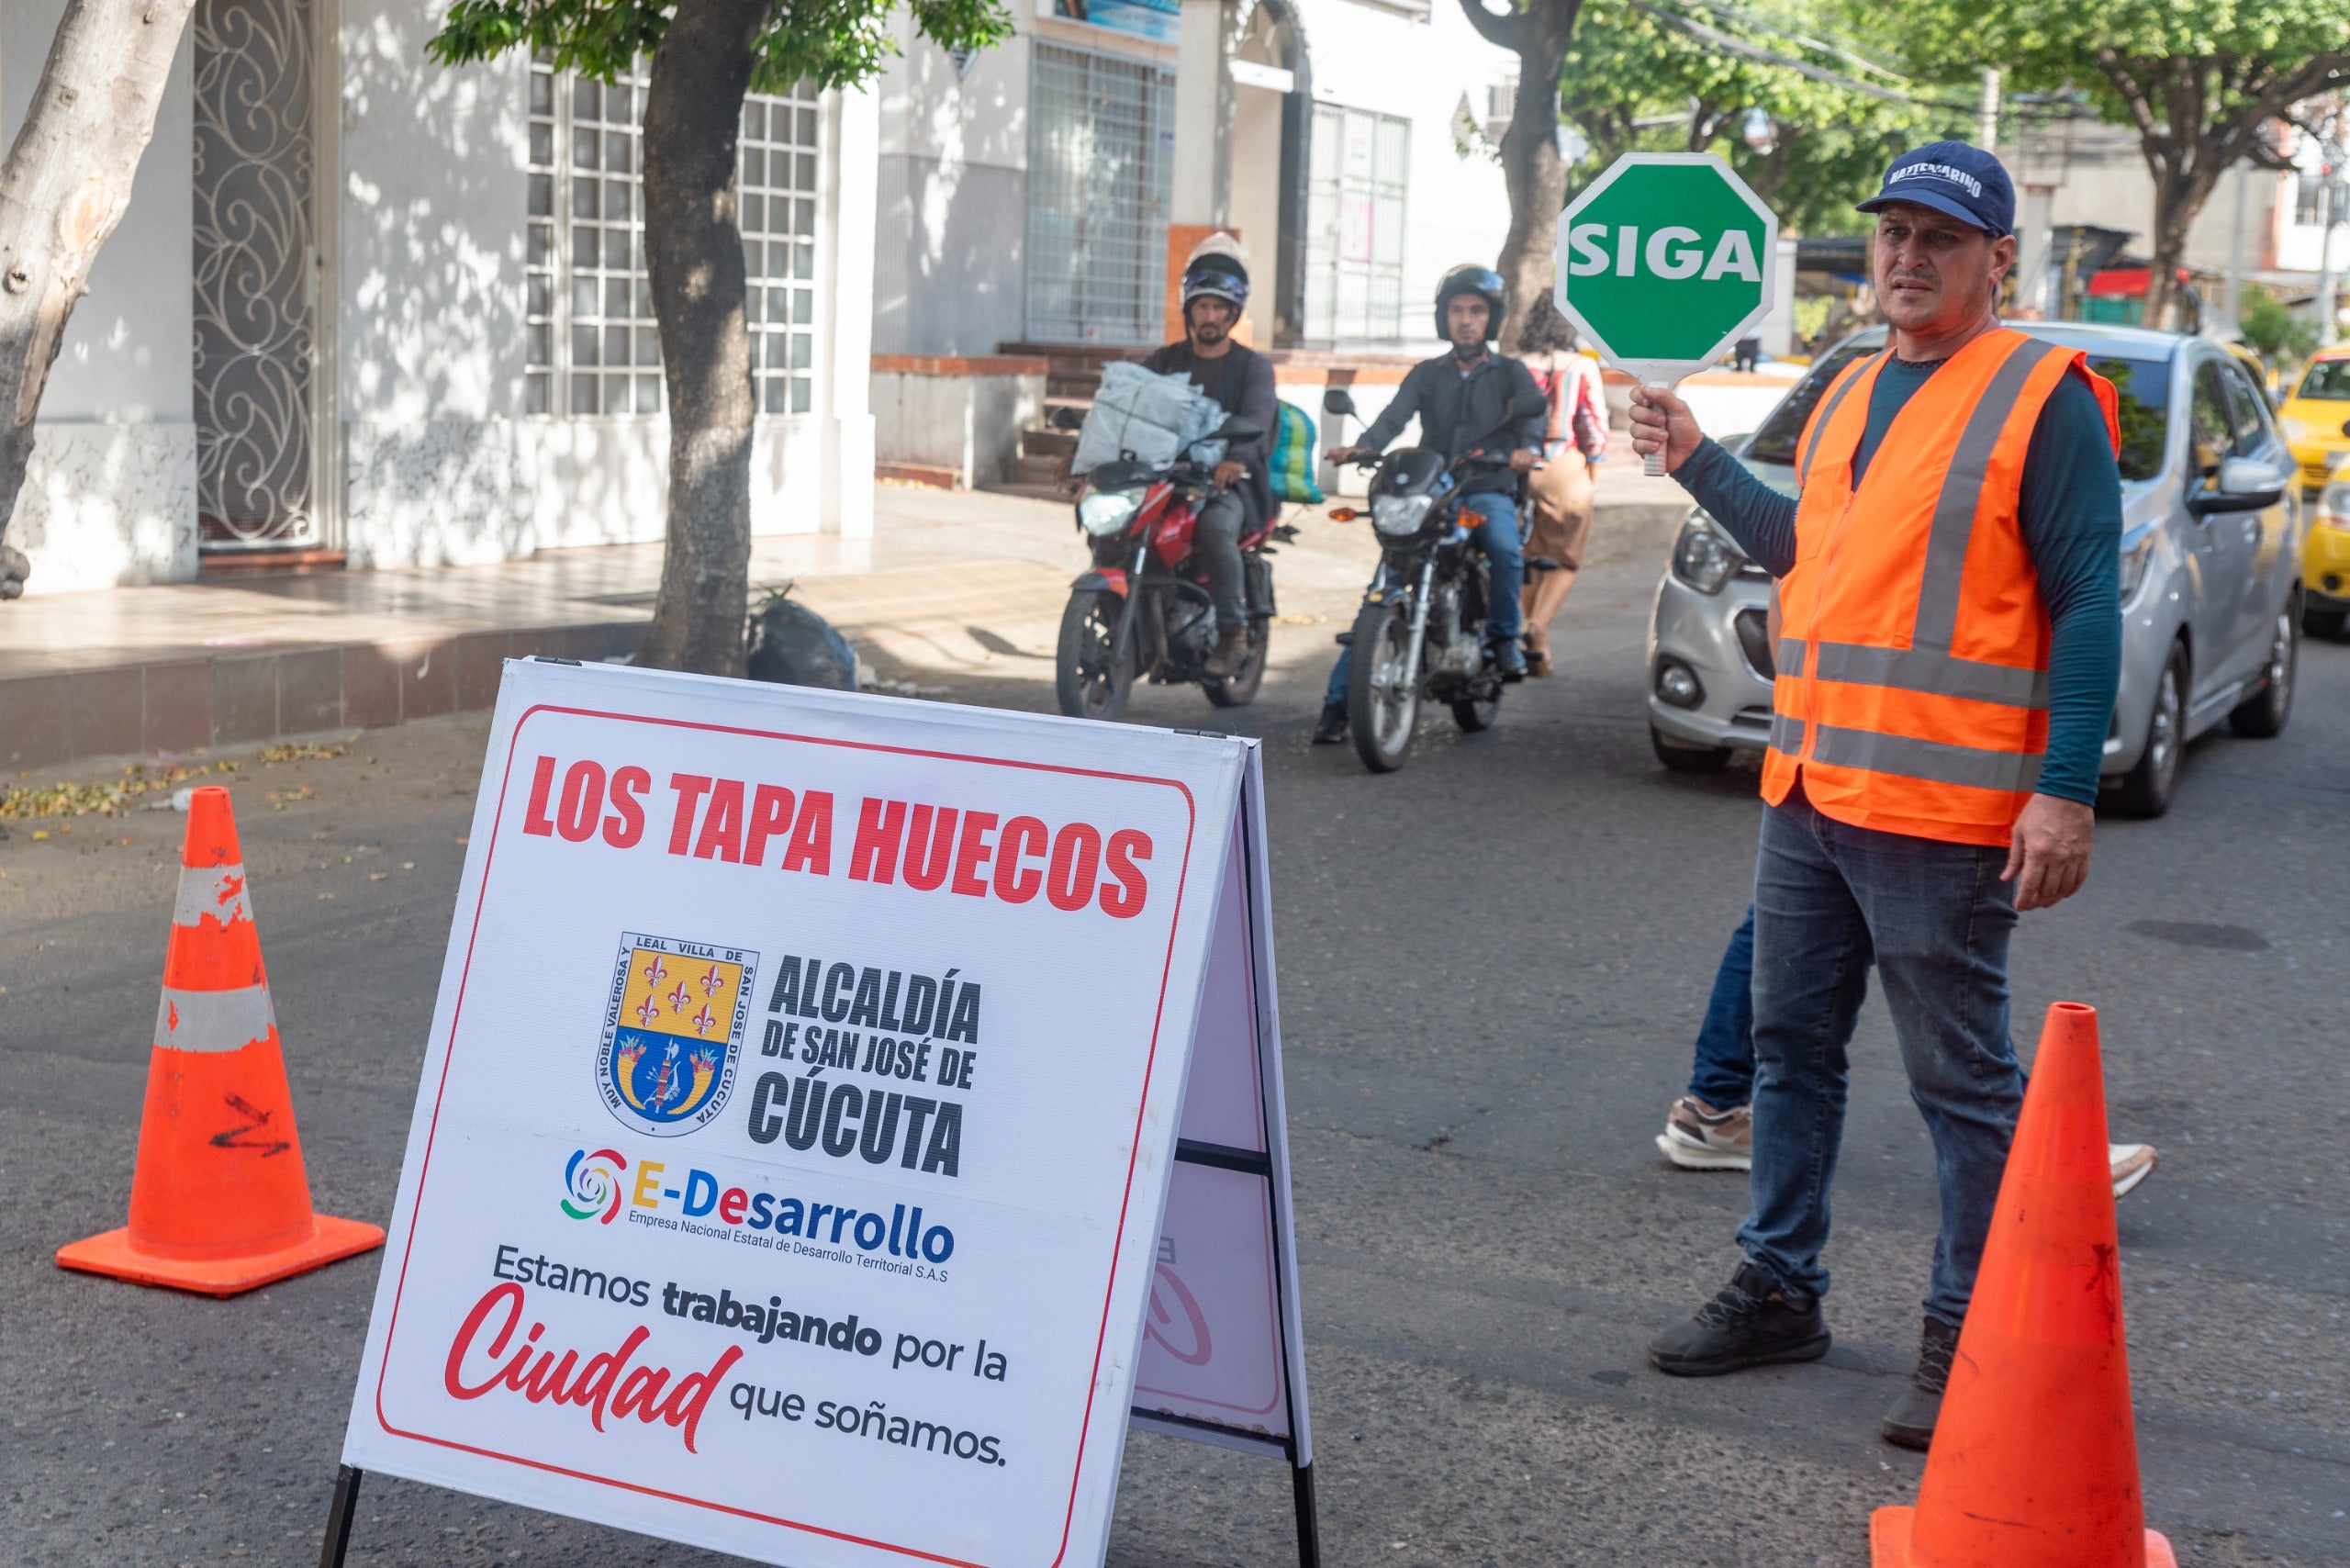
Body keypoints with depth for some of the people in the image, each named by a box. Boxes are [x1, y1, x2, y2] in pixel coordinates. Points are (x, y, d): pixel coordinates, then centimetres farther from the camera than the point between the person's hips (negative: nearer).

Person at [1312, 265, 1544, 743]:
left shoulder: (1511, 373, 11)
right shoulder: (1426, 374, 16)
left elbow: (1532, 410, -8)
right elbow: (1394, 415, -1)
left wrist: (1527, 446, -33)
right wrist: (1362, 447, -23)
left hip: (1488, 493, -1)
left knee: (1505, 548, -35)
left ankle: (1504, 634, -7)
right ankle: (1338, 700, -12)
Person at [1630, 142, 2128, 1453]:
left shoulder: (2043, 397, -8)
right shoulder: (1851, 394, 15)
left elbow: (2089, 606, -12)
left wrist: (2067, 792, -18)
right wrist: (1699, 462, 24)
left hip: (1944, 813, -8)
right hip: (1809, 793, 8)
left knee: (1963, 1083, 1)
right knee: (1792, 1049, 15)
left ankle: (1970, 1346, 11)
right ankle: (1780, 1291, 29)